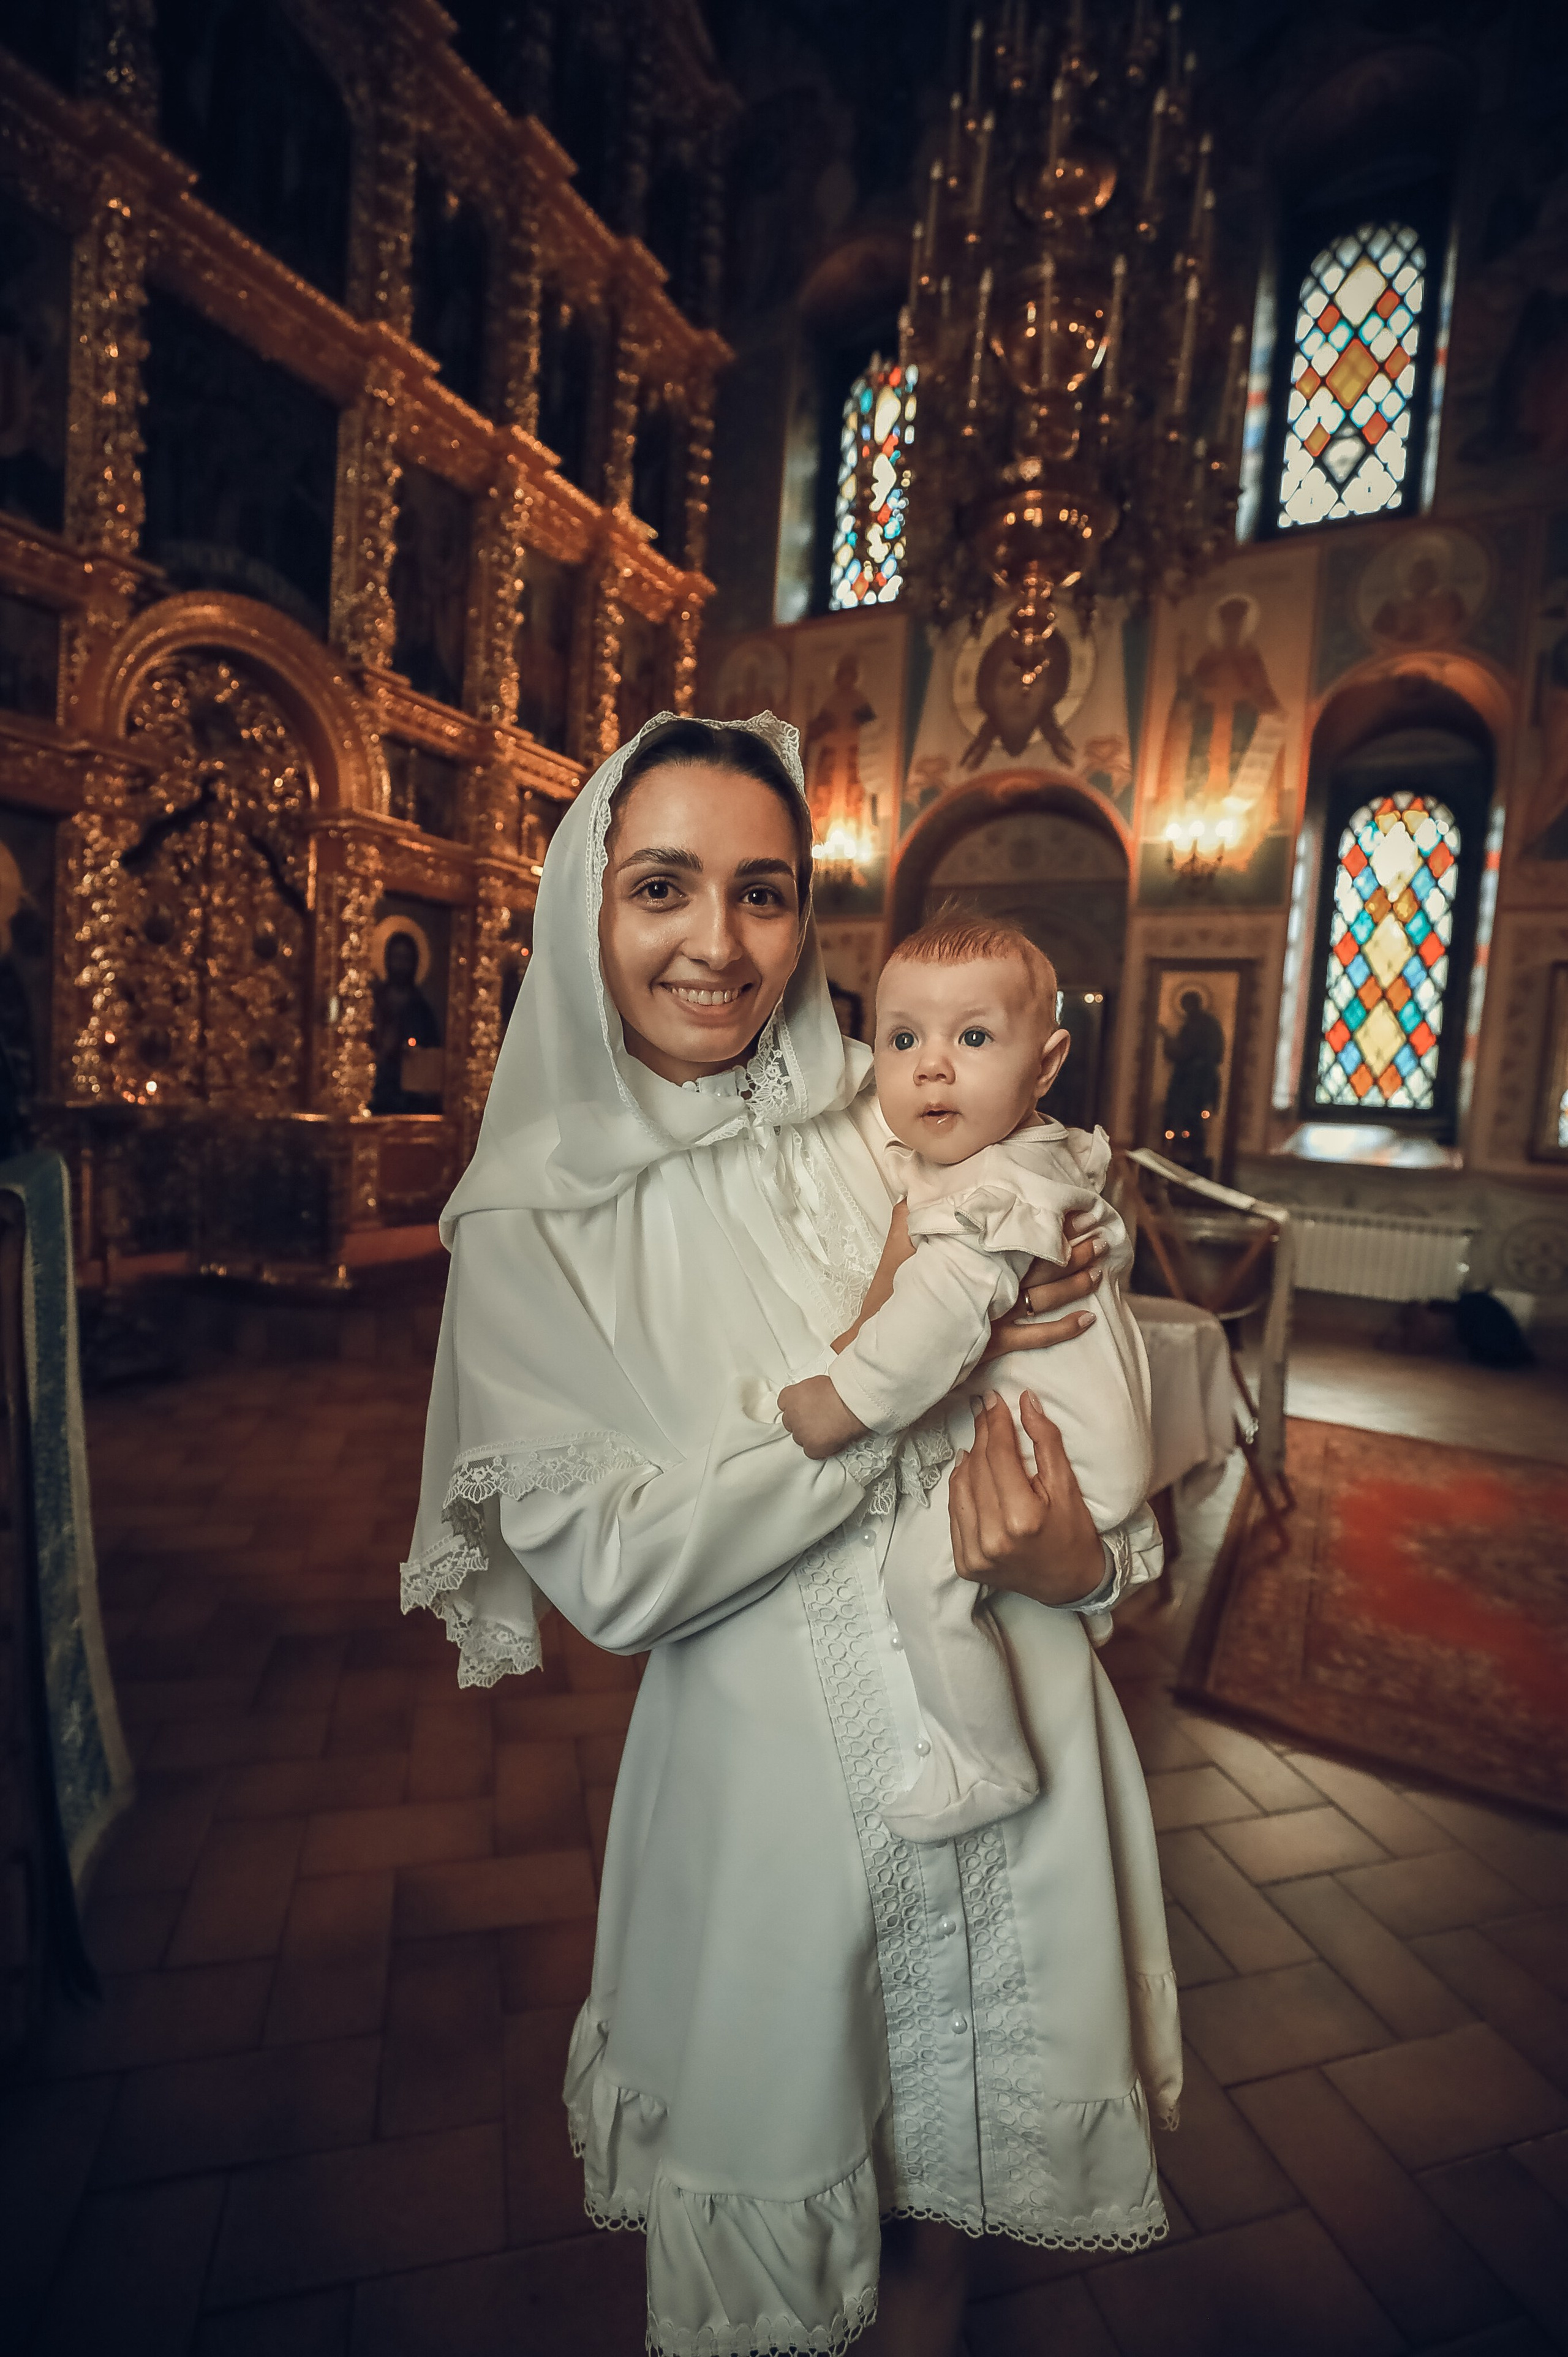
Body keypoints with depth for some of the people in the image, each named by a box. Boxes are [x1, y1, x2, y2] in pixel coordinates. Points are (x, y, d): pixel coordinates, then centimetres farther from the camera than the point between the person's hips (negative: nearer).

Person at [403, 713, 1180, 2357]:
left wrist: (1081, 1557, -19)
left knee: (951, 2165, 25)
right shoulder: (534, 1222, -9)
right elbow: (612, 1571, -16)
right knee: (771, 2210, 22)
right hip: (769, 1776, -2)